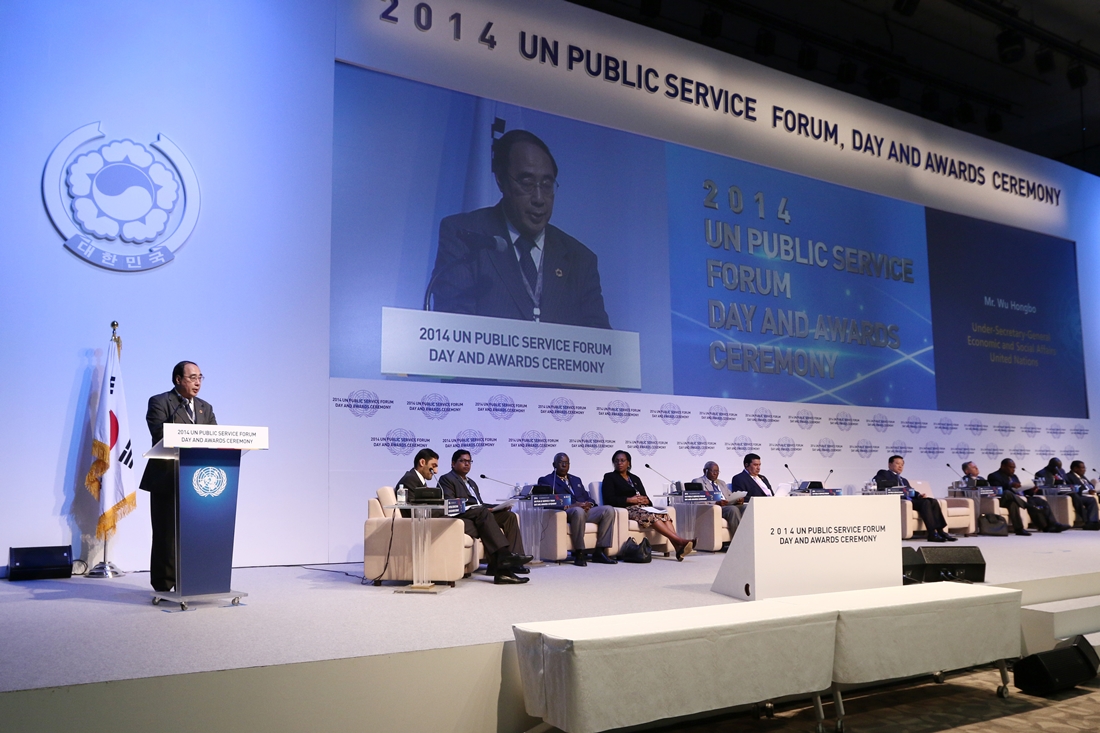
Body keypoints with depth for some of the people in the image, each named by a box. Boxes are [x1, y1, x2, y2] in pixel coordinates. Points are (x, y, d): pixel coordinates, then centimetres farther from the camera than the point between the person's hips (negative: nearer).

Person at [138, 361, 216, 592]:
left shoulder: (205, 408, 17)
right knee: (167, 534, 0)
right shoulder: (159, 402, 0)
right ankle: (163, 585, 7)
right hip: (167, 479, -5)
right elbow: (160, 435, -15)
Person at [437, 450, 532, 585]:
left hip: (481, 515, 8)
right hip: (462, 516, -8)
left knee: (509, 516, -17)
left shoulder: (471, 482, 35)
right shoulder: (446, 479, 8)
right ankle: (504, 554, -46)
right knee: (483, 512, -37)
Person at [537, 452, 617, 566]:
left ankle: (600, 551, -20)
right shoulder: (545, 480, 10)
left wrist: (589, 504, -3)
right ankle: (579, 553, -32)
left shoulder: (576, 479, 31)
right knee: (578, 511, -41)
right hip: (565, 512, -6)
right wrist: (570, 505, -18)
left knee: (609, 510, -20)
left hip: (585, 510, 6)